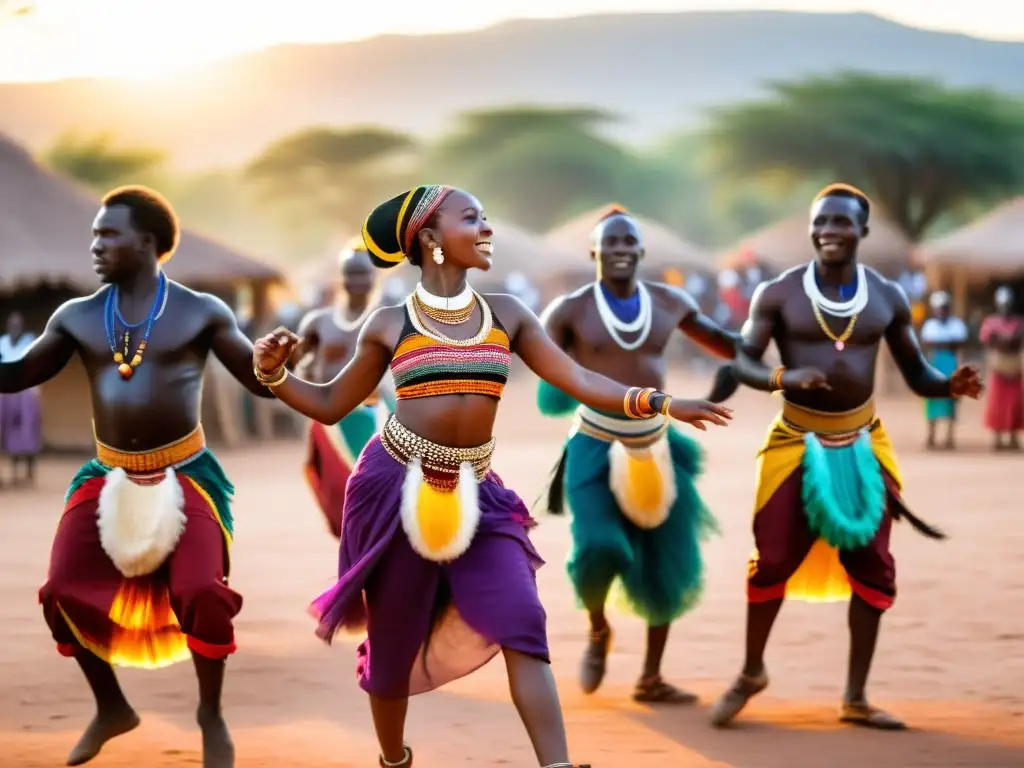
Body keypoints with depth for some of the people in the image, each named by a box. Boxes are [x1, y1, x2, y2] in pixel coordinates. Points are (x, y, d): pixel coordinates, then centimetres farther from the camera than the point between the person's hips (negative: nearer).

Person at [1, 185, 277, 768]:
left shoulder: (201, 311, -3)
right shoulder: (76, 317, 5)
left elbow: (263, 381, -5)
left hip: (186, 475, -3)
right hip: (107, 477, 4)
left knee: (200, 593, -17)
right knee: (63, 592, -5)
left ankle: (212, 714, 10)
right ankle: (111, 707, 20)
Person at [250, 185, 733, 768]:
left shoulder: (507, 315, 4)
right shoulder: (390, 325, -1)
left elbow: (579, 381, 0)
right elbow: (331, 405, 6)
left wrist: (659, 403, -10)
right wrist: (273, 373, -10)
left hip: (475, 494, 2)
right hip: (395, 487, -2)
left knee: (522, 621, -14)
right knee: (394, 642, 6)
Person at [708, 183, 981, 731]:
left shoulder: (887, 297, -1)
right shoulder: (778, 294, -8)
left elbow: (917, 375, 3)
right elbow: (741, 362, -11)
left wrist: (953, 385, -20)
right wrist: (782, 377, -33)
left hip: (863, 444, 3)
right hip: (798, 442, -3)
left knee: (871, 566, 4)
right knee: (774, 560, -4)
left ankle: (856, 698, 15)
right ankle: (751, 673, 20)